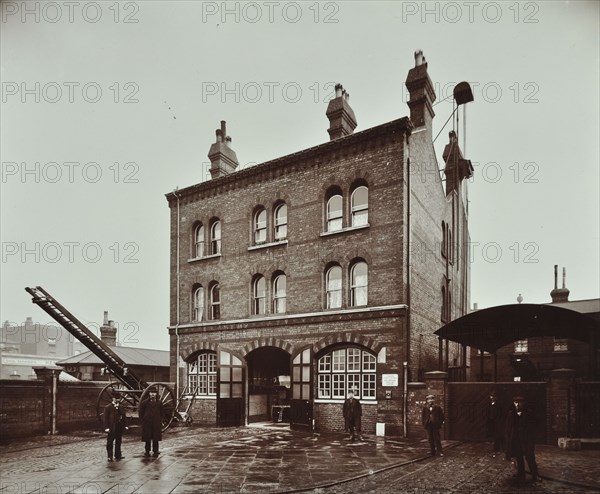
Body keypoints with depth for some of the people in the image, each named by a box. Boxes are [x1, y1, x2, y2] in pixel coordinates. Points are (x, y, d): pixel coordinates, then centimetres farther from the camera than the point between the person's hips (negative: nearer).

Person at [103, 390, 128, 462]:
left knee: (118, 442, 11)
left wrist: (125, 425, 7)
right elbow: (105, 418, -8)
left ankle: (118, 455, 19)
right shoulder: (108, 407, -5)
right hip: (112, 428, -4)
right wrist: (106, 427, -13)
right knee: (110, 443, 2)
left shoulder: (121, 407, 9)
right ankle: (110, 456, 11)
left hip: (120, 428, 5)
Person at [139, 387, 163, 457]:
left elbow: (161, 413, 11)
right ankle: (147, 451, 17)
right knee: (147, 438, 5)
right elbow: (141, 413, 4)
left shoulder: (159, 403, 5)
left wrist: (161, 421, 4)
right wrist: (142, 421, -3)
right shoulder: (145, 402, 0)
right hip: (147, 423, -1)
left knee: (156, 438, 4)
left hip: (157, 423, 1)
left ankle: (155, 451, 13)